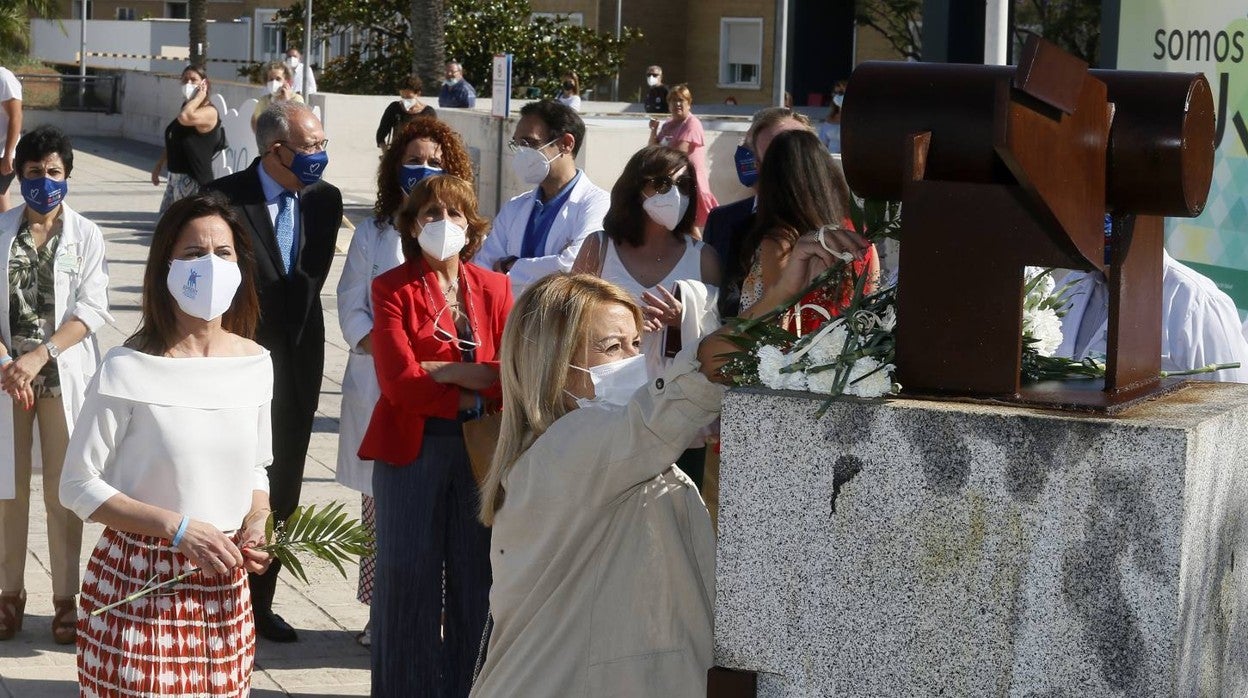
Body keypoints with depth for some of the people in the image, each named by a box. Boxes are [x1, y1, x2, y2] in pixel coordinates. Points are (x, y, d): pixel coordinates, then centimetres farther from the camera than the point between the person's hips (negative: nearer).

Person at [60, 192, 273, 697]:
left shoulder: (255, 363, 4)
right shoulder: (129, 369, -12)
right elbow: (78, 487, -9)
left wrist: (256, 523, -4)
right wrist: (179, 528, -16)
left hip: (223, 586, 5)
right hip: (138, 584, -4)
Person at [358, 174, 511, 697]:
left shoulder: (494, 289, 10)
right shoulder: (392, 289, 0)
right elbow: (399, 380, -12)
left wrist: (443, 370, -12)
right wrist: (471, 393, -11)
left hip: (483, 450, 3)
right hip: (412, 448, -3)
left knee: (475, 574, 5)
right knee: (409, 575, 0)